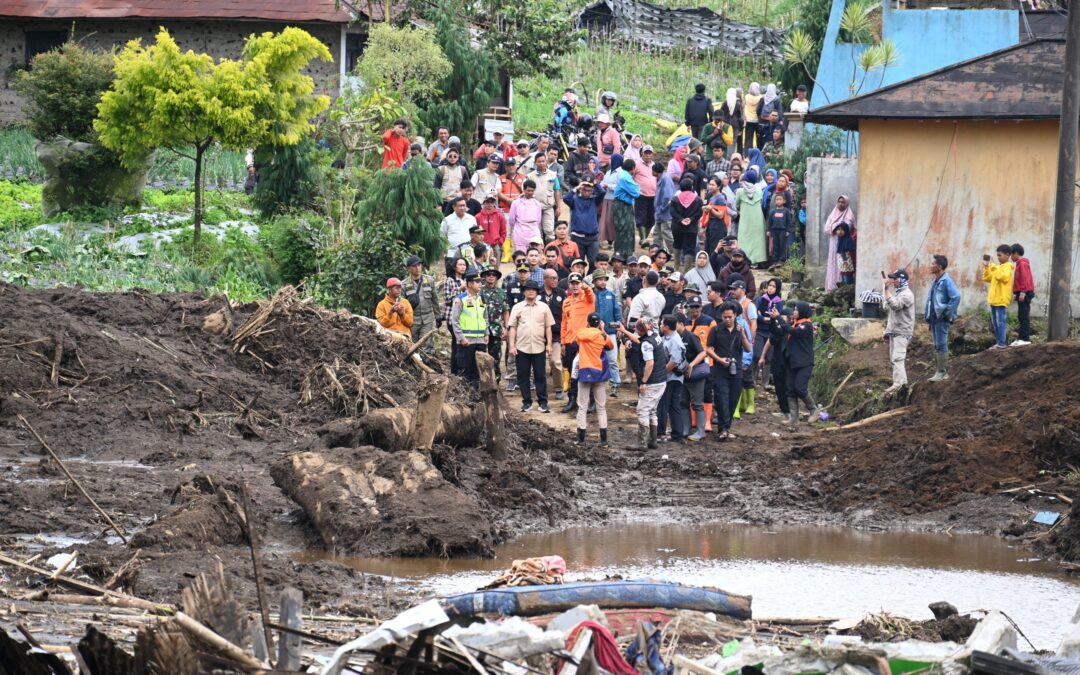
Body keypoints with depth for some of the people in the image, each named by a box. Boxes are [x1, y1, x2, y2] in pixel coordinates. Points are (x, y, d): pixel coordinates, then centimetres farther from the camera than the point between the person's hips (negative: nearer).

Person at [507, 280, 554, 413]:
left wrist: (549, 344, 1)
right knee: (523, 376, 4)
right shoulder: (518, 308, 5)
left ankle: (543, 402, 6)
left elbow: (548, 327, 8)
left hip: (539, 347, 0)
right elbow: (512, 328, 4)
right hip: (522, 347, 0)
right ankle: (527, 402, 12)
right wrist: (511, 346, -3)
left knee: (540, 376, 1)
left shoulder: (543, 307, 7)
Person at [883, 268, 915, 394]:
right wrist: (888, 329, 22)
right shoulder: (897, 293, 17)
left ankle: (897, 383, -23)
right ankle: (903, 381, 19)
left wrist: (887, 289, -28)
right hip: (894, 331, 10)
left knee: (897, 358, -17)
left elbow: (894, 305, -30)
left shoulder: (906, 294, -14)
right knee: (894, 358, 13)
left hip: (902, 332, -10)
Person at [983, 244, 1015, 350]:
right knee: (995, 322, 12)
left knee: (1000, 321, -10)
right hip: (994, 299, 9)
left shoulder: (1007, 266, -7)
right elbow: (987, 278, 20)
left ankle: (1001, 343, -10)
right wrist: (986, 267, 8)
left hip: (1001, 299, -9)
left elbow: (1004, 277, -25)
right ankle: (998, 342, 17)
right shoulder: (998, 267, 19)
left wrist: (995, 269, -23)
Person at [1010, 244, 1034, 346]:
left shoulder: (1022, 264, -11)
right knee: (1022, 317, 10)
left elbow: (1025, 279, -19)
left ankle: (1025, 339, -15)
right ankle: (1022, 338, 11)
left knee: (1024, 316, -12)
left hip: (1024, 294, -10)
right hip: (1022, 293, 10)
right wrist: (1018, 293, 19)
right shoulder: (1019, 264, 18)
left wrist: (1022, 293, -21)